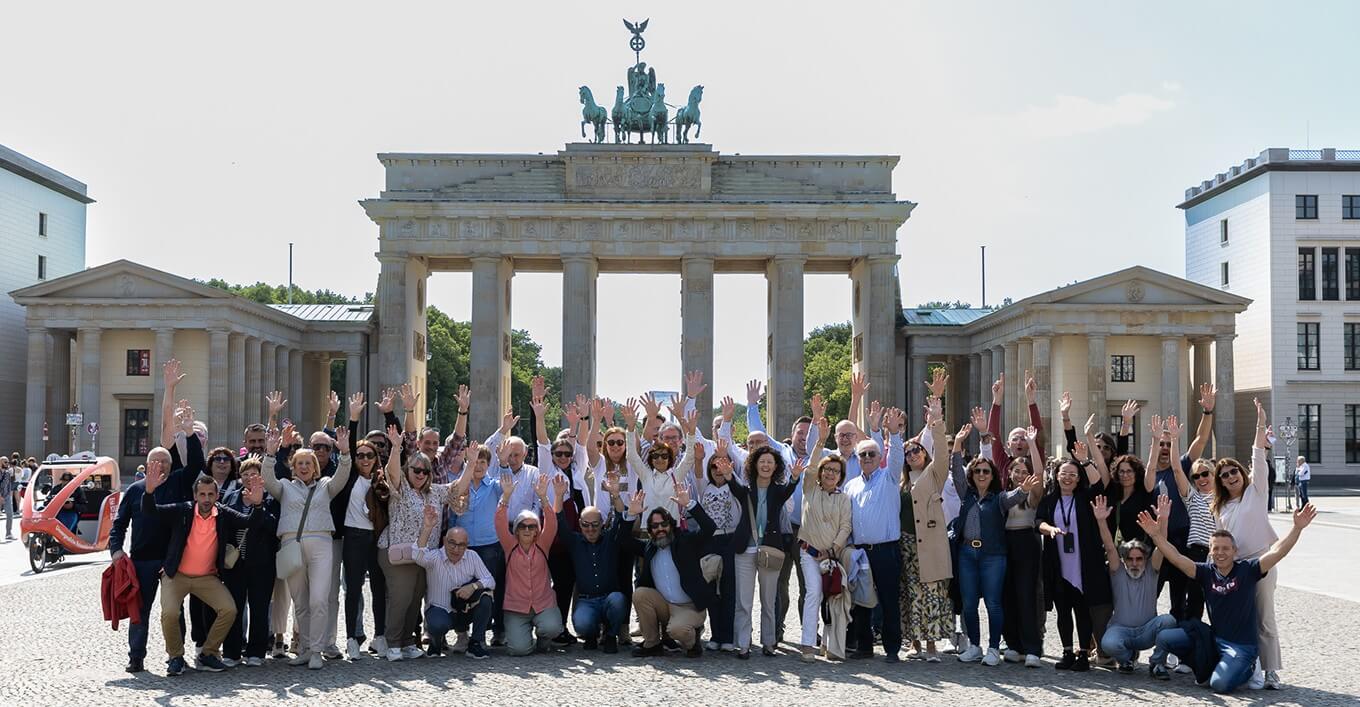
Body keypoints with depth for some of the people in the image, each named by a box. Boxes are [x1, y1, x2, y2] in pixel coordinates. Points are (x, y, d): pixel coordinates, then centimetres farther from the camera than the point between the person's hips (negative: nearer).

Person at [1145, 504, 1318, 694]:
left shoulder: (1247, 570, -8)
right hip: (1213, 637, 5)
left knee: (1221, 684, -27)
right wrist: (1157, 535, -19)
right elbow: (1176, 557, -7)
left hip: (1241, 645, -5)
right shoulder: (1206, 572, 1)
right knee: (1164, 638, -7)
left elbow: (1277, 551, -20)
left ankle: (1247, 670, 9)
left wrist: (1297, 528, -32)